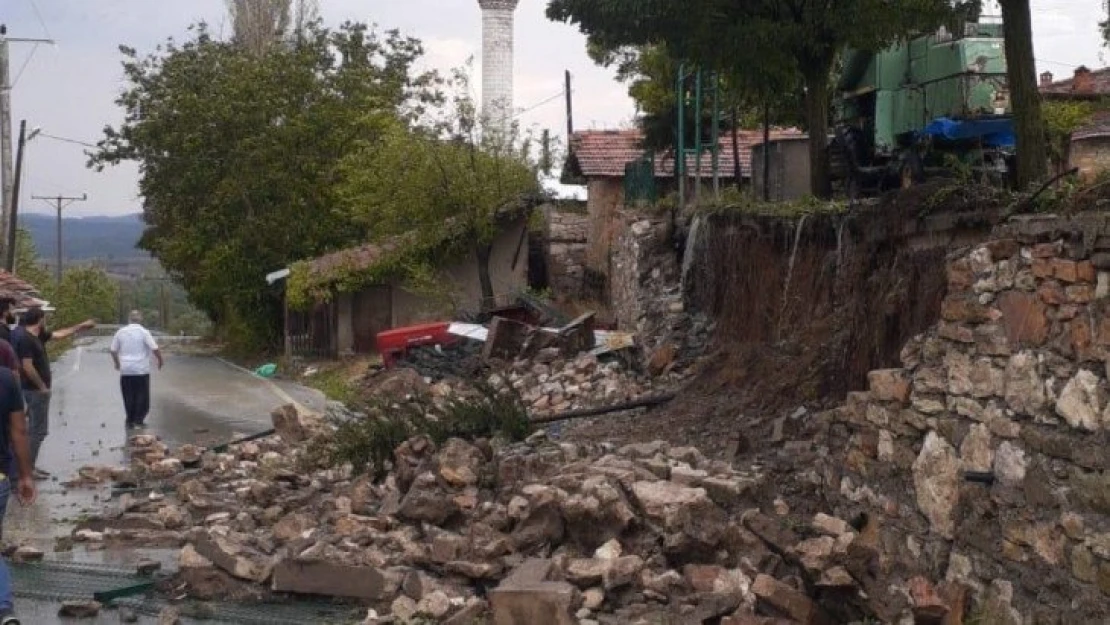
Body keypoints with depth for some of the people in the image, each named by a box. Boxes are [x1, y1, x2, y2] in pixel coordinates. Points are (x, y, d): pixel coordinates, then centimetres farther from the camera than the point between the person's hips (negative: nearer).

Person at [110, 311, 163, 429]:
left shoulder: (120, 332, 4)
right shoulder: (144, 332, -8)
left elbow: (113, 350, 10)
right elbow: (155, 349, -13)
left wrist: (117, 363, 27)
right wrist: (160, 360, 4)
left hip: (125, 370, 3)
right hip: (141, 370, -3)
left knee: (129, 397, 10)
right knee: (142, 396, 6)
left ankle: (130, 421, 11)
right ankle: (139, 419, -1)